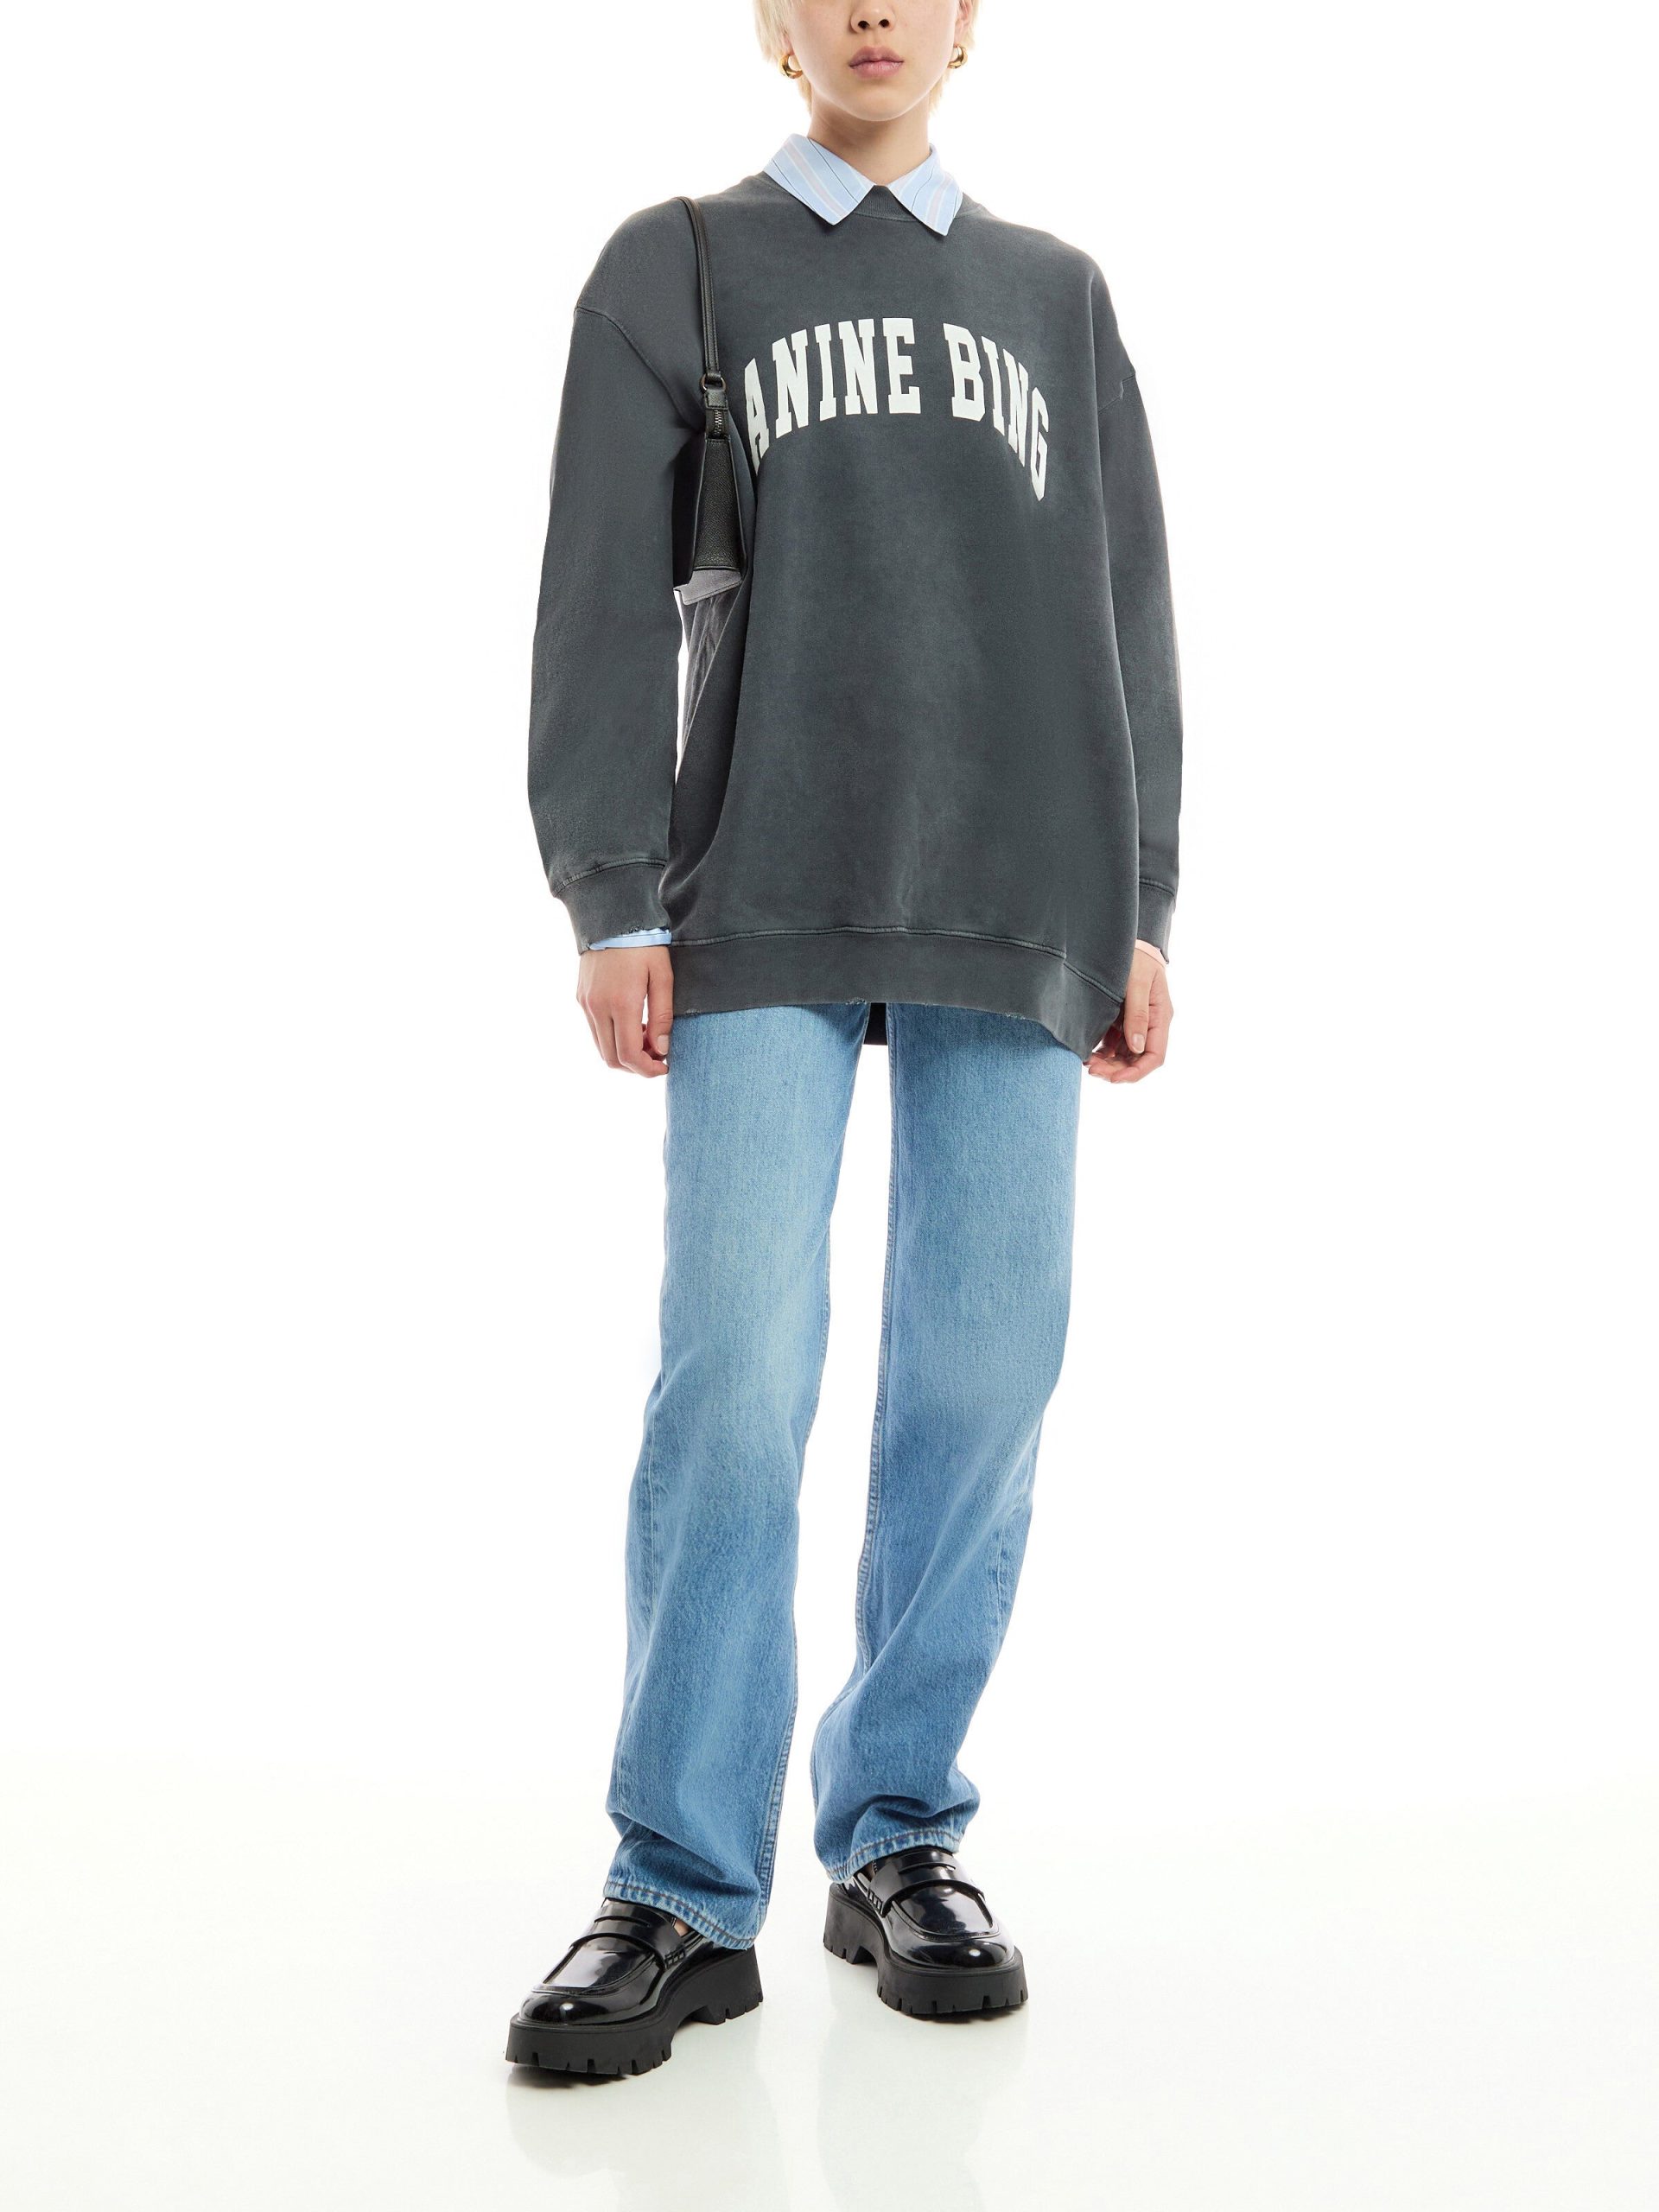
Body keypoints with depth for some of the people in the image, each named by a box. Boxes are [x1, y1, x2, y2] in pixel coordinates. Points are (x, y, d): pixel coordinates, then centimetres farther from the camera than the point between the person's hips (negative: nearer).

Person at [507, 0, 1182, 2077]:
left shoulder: (1058, 293, 21)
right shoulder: (673, 266, 13)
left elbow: (1124, 616, 16)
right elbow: (604, 600, 4)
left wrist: (1141, 909, 8)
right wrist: (611, 901, -5)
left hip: (1021, 915, 3)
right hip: (765, 909, -2)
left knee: (982, 1375, -1)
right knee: (737, 1377, -10)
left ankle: (899, 1838, 11)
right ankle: (684, 1893, -2)